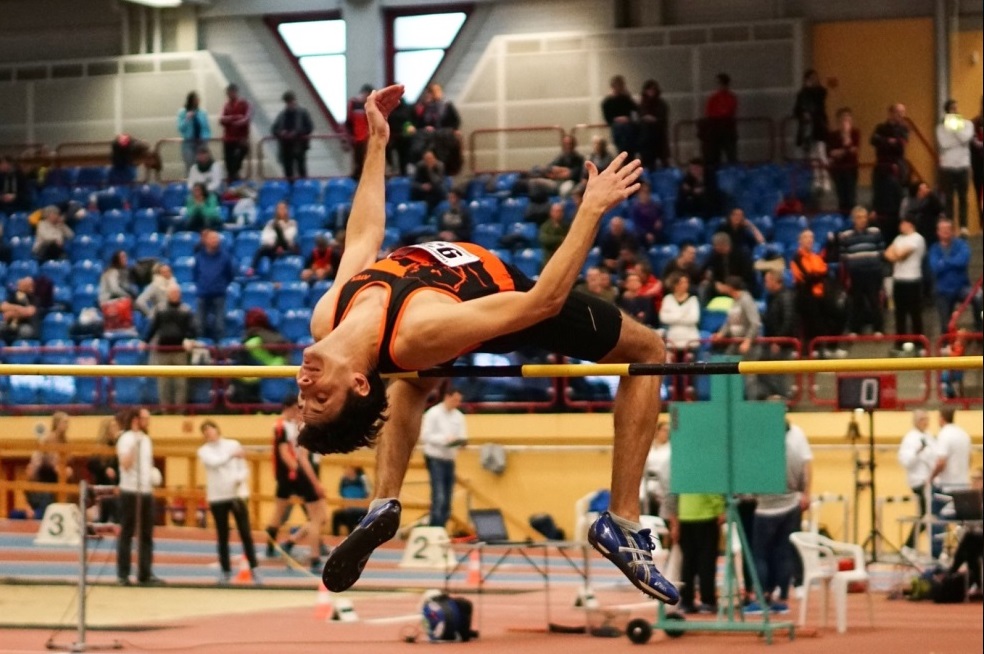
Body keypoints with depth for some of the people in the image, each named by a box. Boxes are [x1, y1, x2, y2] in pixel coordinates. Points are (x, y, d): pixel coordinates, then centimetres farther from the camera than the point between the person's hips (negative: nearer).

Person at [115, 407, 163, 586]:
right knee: (127, 533, -2)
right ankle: (123, 575, 2)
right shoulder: (126, 439, -8)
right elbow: (126, 464, -19)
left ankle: (145, 574, 12)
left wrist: (153, 474, 9)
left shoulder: (146, 440, 15)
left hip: (146, 491, 7)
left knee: (147, 535, 7)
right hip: (130, 492, -7)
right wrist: (134, 445, -24)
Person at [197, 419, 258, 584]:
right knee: (222, 536, 6)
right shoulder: (204, 451, 5)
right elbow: (214, 462, -15)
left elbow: (244, 469, 4)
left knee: (245, 533, -3)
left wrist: (240, 478, -15)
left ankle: (253, 567, 2)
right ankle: (226, 570, 14)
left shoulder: (233, 445, 6)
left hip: (237, 494, -1)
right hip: (217, 497, 1)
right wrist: (232, 455, -17)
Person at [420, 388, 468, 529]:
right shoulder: (433, 413, -7)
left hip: (450, 460, 6)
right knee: (439, 497, -14)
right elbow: (425, 436, -12)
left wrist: (462, 442, -15)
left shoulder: (458, 416, 9)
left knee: (447, 499, 5)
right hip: (435, 459, -6)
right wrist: (445, 439, -23)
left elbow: (462, 436, 9)